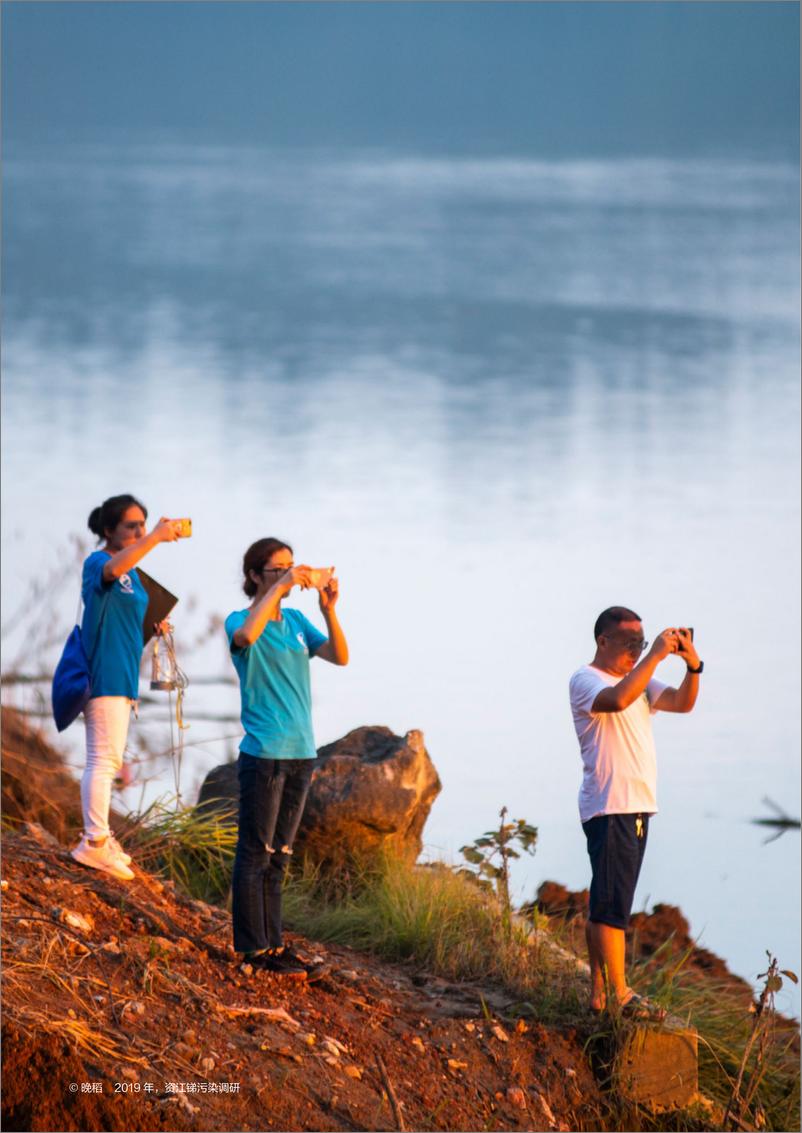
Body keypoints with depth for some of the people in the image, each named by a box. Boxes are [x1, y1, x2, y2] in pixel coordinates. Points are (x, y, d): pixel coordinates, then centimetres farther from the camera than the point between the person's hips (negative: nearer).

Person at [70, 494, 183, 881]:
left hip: (121, 675, 10)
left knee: (108, 760, 14)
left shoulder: (132, 572, 16)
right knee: (104, 759, -12)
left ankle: (98, 836, 20)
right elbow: (114, 569, -36)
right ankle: (95, 842, -12)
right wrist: (155, 538, -42)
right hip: (104, 675, -10)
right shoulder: (98, 562, -11)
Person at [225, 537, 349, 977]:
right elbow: (247, 635, -30)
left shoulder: (295, 622, 13)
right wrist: (282, 585, -27)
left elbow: (340, 656, 3)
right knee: (256, 854, -4)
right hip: (263, 754, -6)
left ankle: (273, 944, 16)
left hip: (300, 753, 6)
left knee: (278, 856, 11)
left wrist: (329, 610, -12)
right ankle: (254, 948, -2)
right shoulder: (240, 621, -5)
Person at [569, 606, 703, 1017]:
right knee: (611, 904, -9)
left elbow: (682, 703, 11)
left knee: (605, 904, 11)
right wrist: (655, 656, -25)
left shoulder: (639, 681, 19)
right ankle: (619, 994, -10)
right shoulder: (585, 680, -7)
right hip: (608, 807, -9)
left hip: (637, 807, 9)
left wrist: (693, 665, -6)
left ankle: (599, 991, 13)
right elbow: (618, 699, -28)